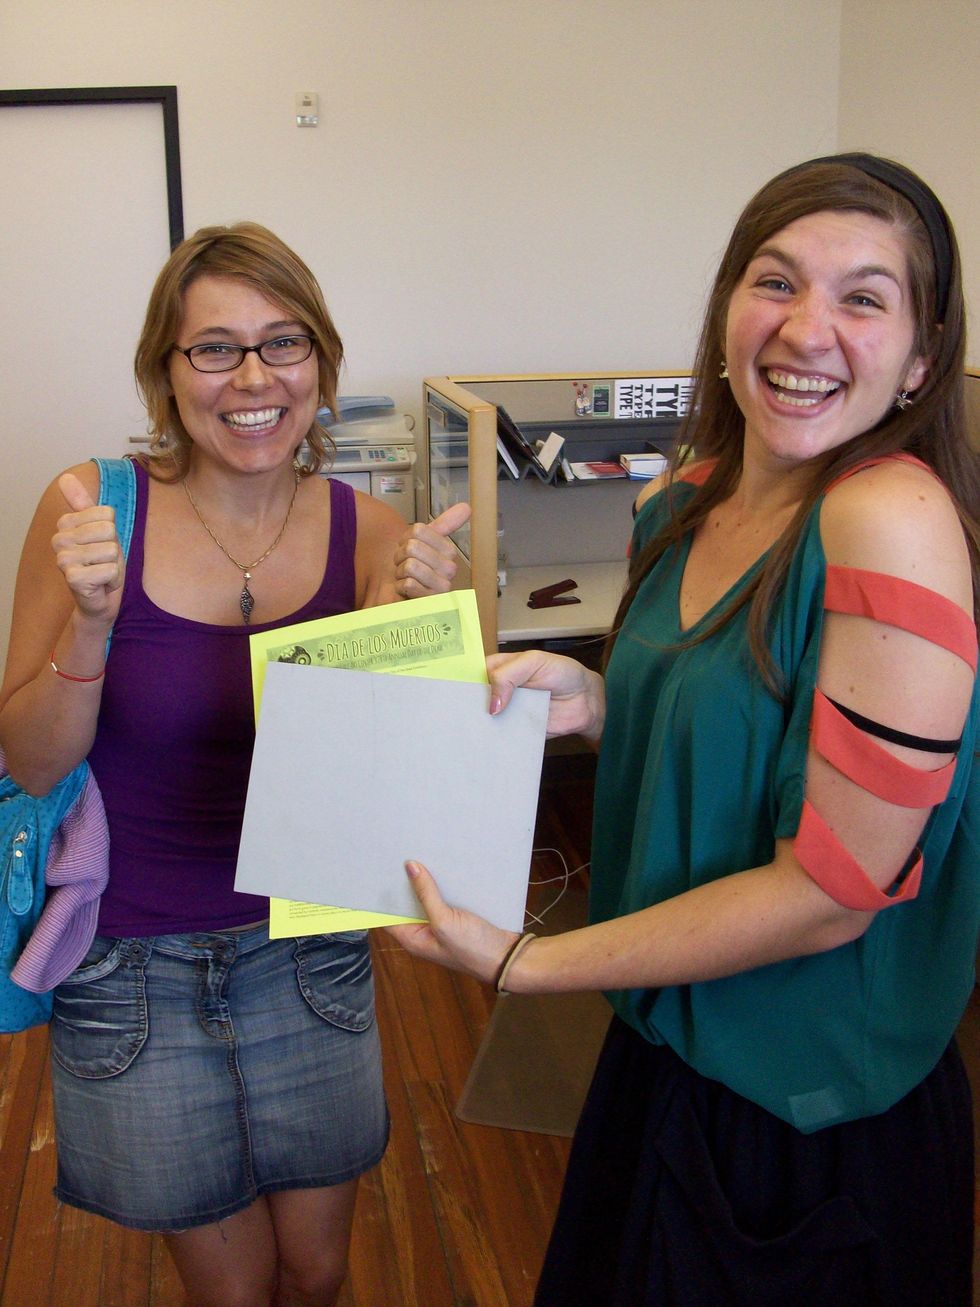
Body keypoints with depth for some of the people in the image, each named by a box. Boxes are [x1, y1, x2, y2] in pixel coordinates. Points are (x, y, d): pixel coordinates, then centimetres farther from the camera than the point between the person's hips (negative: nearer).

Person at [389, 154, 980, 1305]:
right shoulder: (681, 506, -2)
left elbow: (834, 890, -25)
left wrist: (522, 964, -19)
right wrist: (597, 704, -9)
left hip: (810, 1118, -7)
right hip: (668, 1050, 7)